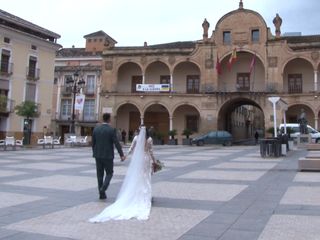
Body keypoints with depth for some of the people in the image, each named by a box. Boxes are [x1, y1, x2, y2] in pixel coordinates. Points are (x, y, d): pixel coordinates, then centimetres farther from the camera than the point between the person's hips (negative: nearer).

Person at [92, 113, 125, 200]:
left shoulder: (96, 129, 2)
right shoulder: (112, 130, -11)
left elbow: (93, 143, 8)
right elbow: (116, 143, -14)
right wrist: (121, 155, -11)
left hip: (98, 156, 4)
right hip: (108, 156, -4)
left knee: (100, 174, 12)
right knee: (109, 173, 10)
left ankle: (101, 194, 15)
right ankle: (103, 189, -10)